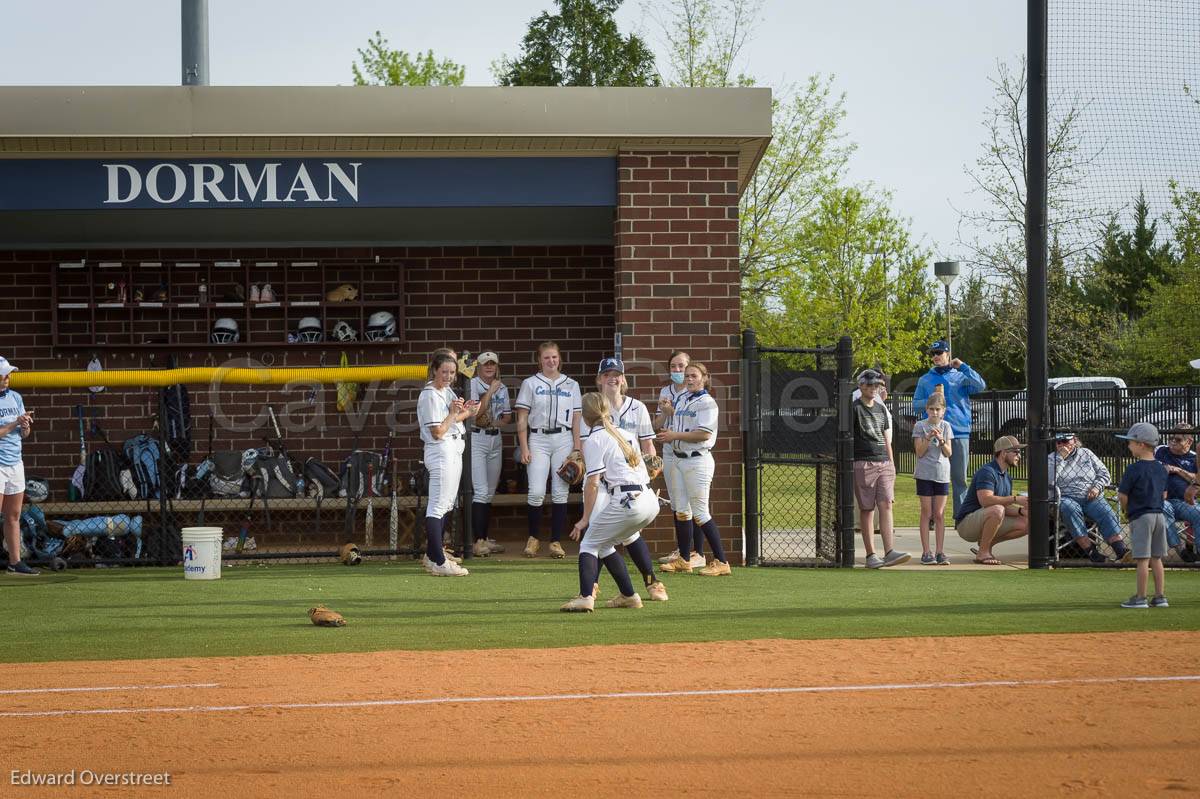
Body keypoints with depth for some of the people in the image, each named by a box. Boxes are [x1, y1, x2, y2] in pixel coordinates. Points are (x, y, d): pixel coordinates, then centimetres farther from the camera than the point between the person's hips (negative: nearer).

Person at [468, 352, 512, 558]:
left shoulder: (502, 389, 11)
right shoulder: (472, 385, -7)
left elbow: (508, 416, 16)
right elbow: (476, 412, -18)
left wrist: (497, 422, -4)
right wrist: (490, 391, -17)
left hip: (495, 440, 7)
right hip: (476, 439, -7)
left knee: (490, 493, 10)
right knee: (481, 491, -15)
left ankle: (485, 539, 17)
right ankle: (479, 542, -17)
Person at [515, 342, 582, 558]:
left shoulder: (571, 385, 11)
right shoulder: (530, 384, 7)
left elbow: (576, 419, 10)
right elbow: (522, 419, 4)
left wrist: (577, 449, 2)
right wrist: (524, 448, -5)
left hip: (563, 439, 1)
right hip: (538, 438, -1)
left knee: (560, 492, -2)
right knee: (536, 492, -10)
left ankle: (556, 541, 4)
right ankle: (533, 537, 7)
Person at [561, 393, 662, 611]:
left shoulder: (594, 440, -1)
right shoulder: (626, 435, 21)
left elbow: (593, 482, -7)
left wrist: (585, 519, -4)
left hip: (626, 502, -7)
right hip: (650, 501, 7)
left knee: (589, 542, 3)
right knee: (605, 544, 23)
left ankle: (586, 597, -16)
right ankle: (628, 596, 21)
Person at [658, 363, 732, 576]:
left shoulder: (706, 403, -10)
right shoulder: (681, 400, 15)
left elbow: (704, 434, -19)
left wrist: (675, 436, -16)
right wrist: (668, 434, 4)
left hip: (698, 460, -9)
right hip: (679, 460, 9)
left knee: (700, 512, -11)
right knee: (681, 510, 11)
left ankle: (721, 562, -10)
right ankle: (684, 560, 20)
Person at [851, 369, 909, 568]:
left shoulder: (881, 409, 17)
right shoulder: (854, 408, -1)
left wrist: (892, 465, 17)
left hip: (884, 463, 5)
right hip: (863, 464, -5)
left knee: (886, 505, -7)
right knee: (867, 509, -2)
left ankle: (889, 552, -15)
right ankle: (870, 555, 1)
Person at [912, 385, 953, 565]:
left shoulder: (946, 426, 5)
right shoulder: (920, 426, -1)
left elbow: (948, 453, 0)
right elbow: (920, 452, -6)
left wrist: (941, 440, -17)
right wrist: (928, 438, -19)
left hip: (942, 474, 2)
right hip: (924, 474, -2)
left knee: (940, 514, 3)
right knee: (927, 513, -1)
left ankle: (940, 552, 5)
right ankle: (926, 553, 1)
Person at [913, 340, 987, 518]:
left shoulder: (961, 377, 8)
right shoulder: (925, 380, 14)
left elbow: (980, 386, -8)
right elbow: (915, 405, 13)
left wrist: (962, 366, -10)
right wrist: (930, 402, -7)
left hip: (959, 432, -1)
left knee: (959, 477, 0)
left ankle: (960, 516, 4)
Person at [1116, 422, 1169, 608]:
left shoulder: (1134, 469, -14)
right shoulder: (1161, 469, 9)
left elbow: (1123, 496, -11)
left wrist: (1126, 512, 5)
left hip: (1140, 517, -7)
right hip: (1159, 515, 7)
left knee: (1142, 559, -4)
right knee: (1156, 558, 12)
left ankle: (1140, 598, -2)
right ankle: (1160, 596, 13)